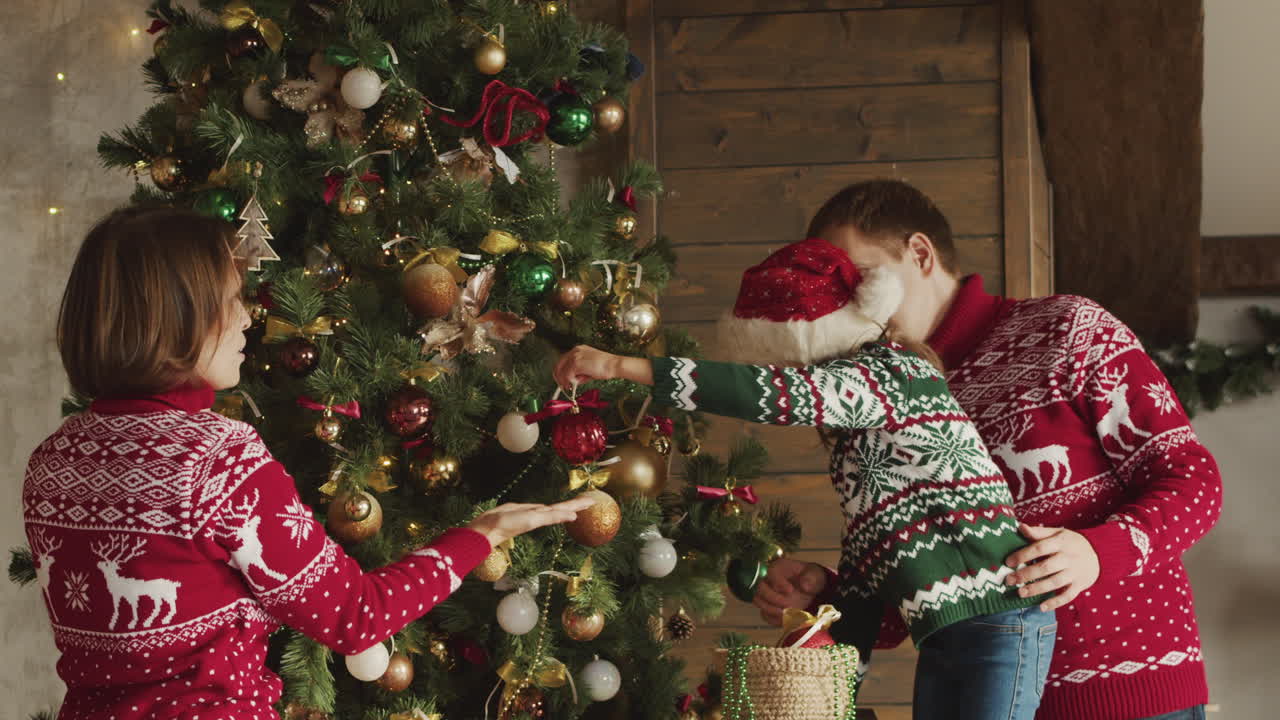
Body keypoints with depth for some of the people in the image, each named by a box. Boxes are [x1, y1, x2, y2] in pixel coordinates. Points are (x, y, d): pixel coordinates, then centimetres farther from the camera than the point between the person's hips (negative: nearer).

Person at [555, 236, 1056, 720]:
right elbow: (864, 556, 19)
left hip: (997, 623, -9)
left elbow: (782, 394, -25)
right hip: (943, 638, 9)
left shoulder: (897, 372, -9)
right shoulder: (852, 438, 17)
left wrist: (621, 366, -26)